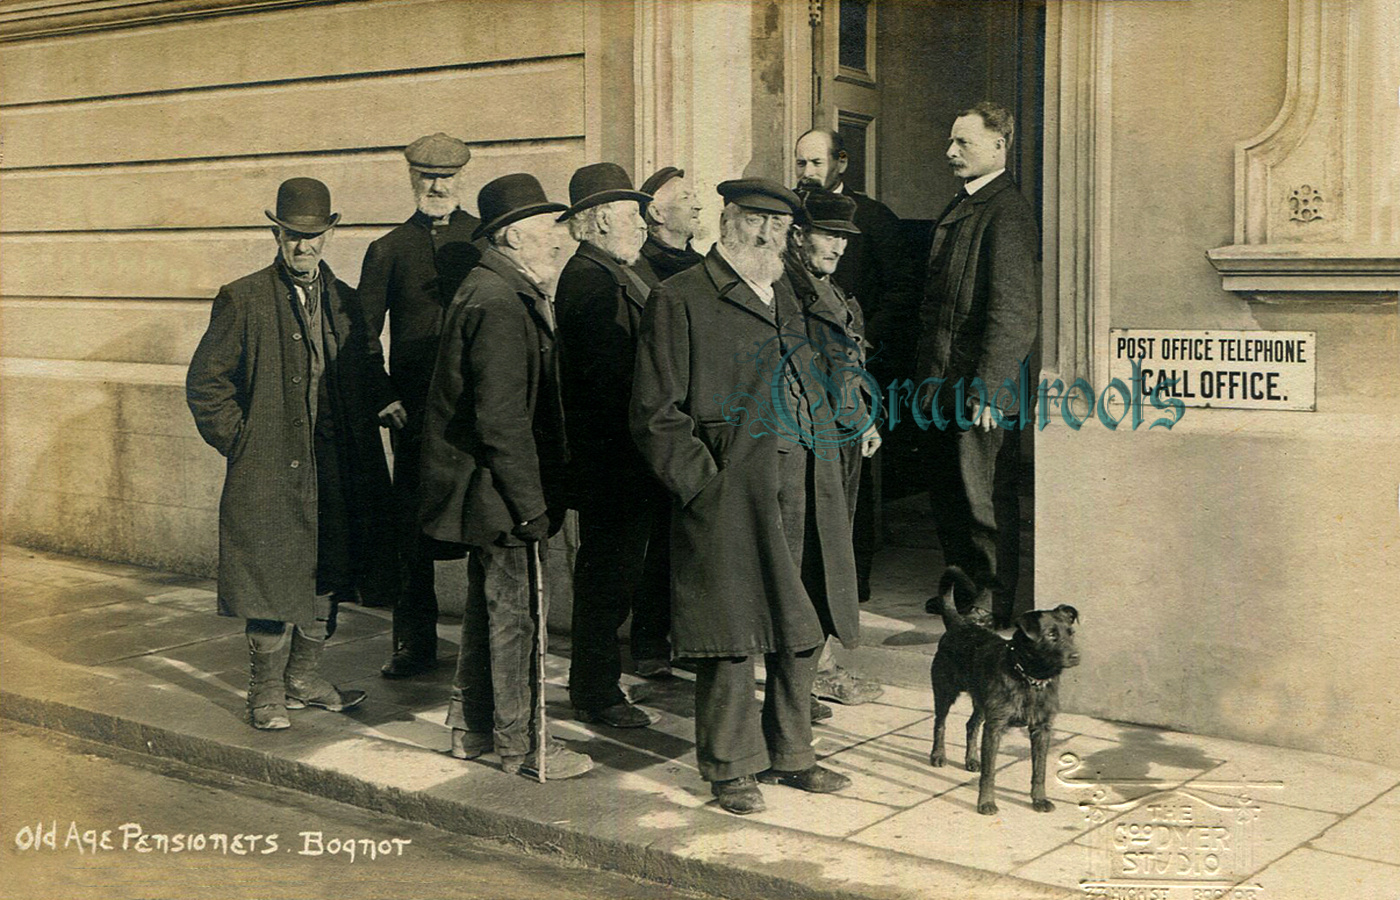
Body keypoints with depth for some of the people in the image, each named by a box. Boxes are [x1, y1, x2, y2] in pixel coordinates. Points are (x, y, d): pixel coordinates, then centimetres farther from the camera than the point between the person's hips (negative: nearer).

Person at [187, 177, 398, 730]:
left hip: (334, 469, 5)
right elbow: (205, 383, -2)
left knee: (326, 577, 11)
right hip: (271, 471, -5)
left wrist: (360, 449, 8)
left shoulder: (343, 301, 10)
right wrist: (239, 441, -7)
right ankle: (268, 692, 11)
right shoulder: (243, 300, -4)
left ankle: (304, 677, 26)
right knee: (273, 580, -2)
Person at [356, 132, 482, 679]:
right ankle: (416, 642, 15)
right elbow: (365, 334, 10)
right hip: (414, 411, 1)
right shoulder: (388, 249, 10)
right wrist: (385, 396, -1)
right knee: (412, 529, 5)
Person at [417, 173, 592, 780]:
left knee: (489, 606, 19)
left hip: (483, 489, 11)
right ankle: (521, 744, 10)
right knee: (513, 614, -1)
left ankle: (471, 726, 30)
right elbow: (502, 421, -24)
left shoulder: (498, 291, 13)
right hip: (496, 495, -11)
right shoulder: (500, 303, -20)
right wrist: (531, 506, -22)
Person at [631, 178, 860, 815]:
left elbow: (832, 382, 29)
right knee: (734, 635, -1)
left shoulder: (797, 299, 19)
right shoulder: (680, 301, -3)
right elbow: (656, 414, -7)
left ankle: (787, 754, 28)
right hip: (730, 497, -6)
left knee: (804, 633, 12)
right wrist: (703, 486, -13)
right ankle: (730, 766, 16)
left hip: (806, 496, 7)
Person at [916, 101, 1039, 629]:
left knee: (981, 495, -1)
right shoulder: (960, 207, 17)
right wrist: (927, 376, 15)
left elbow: (1015, 312, -20)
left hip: (978, 386, -9)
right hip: (944, 386, 9)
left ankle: (996, 599, 10)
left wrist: (985, 388, -23)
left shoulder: (1007, 213, -14)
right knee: (945, 491, 16)